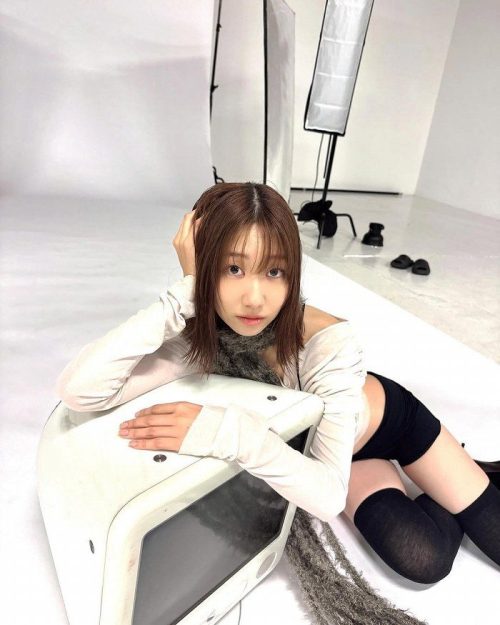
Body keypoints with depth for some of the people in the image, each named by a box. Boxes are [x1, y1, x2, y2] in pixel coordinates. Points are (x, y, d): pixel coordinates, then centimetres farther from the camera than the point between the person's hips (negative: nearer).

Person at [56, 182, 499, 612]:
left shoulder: (328, 342, -41)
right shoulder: (200, 340, -31)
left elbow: (329, 496, -43)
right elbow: (78, 390, -44)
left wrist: (229, 432, -56)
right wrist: (183, 294, -47)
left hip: (390, 416, -1)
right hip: (326, 449, 2)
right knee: (422, 561, -10)